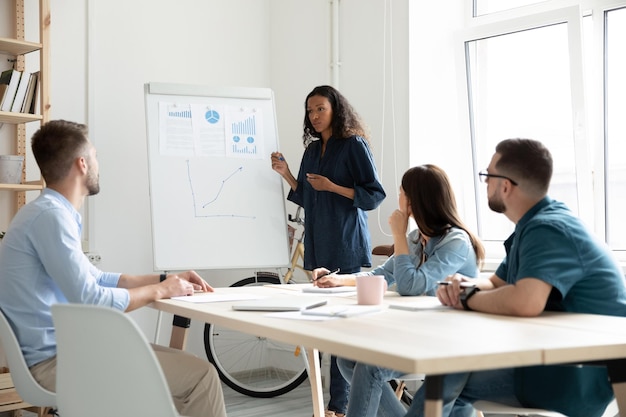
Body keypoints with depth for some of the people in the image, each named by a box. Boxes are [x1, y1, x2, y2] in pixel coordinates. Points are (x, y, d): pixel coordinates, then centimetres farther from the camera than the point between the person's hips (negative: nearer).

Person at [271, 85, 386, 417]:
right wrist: (285, 174, 3)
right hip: (318, 244, 7)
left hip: (347, 246, -6)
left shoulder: (354, 145, -4)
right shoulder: (312, 150, 15)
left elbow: (374, 195, -8)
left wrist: (332, 187, -17)